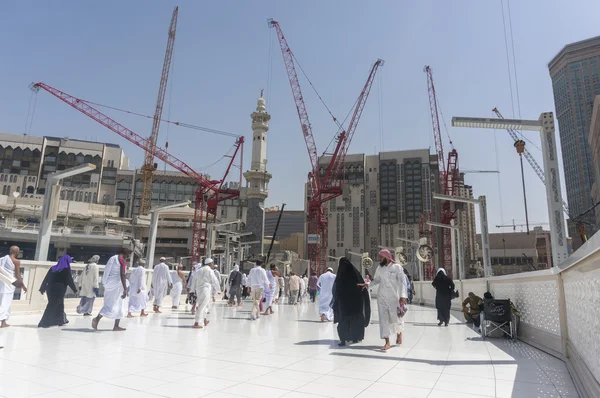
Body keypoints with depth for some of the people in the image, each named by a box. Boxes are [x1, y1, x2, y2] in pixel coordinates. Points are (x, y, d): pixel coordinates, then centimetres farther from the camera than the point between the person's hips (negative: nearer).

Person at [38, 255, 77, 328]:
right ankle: (44, 322, -5)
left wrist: (42, 288, 15)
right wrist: (75, 289, 5)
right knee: (52, 306, 0)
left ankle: (61, 320, 28)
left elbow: (46, 279, 10)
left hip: (50, 288, 6)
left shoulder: (53, 268, 10)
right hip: (59, 289, -6)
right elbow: (70, 280, -6)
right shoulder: (66, 269, -6)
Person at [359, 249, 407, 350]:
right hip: (381, 297, 4)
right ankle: (387, 342, 4)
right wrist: (367, 284, 2)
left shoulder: (397, 267, -9)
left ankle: (399, 333, 40)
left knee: (396, 317, 10)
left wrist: (403, 295, -21)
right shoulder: (379, 268, 6)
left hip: (394, 297, -4)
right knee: (383, 318, 0)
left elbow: (402, 281, -13)